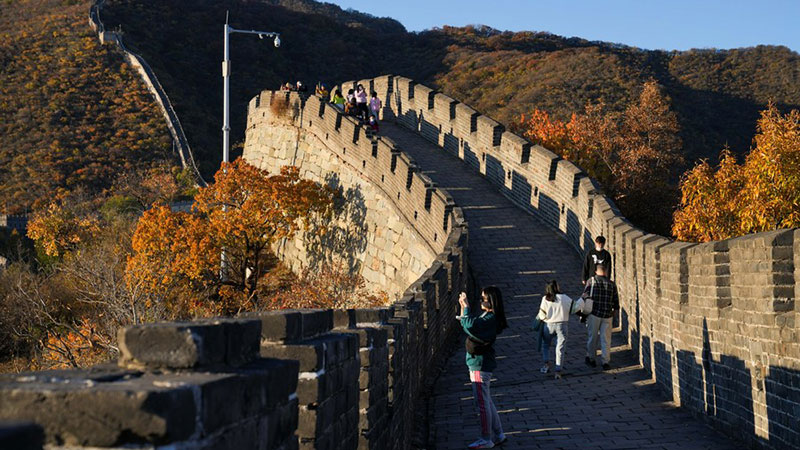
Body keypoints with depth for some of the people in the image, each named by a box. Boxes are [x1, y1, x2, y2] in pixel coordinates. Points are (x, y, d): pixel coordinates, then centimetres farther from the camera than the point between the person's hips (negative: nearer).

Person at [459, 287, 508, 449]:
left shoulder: (491, 318, -19)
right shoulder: (484, 315, 10)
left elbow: (470, 326, -32)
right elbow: (465, 324, 19)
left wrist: (466, 306, -21)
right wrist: (463, 306, 6)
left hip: (480, 364, -10)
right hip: (478, 363, 10)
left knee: (482, 403, -1)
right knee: (486, 402, 17)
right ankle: (498, 435, 26)